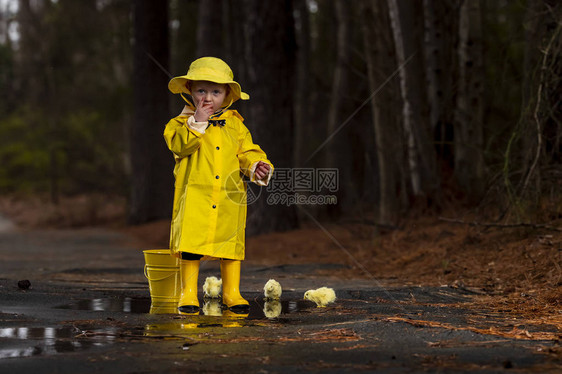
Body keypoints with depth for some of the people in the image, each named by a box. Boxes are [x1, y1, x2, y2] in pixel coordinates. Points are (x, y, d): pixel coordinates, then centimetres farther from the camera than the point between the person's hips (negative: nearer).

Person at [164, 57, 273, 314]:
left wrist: (257, 165, -10)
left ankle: (231, 292, 19)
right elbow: (180, 145, -14)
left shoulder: (235, 124, 12)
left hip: (229, 198, 3)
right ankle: (188, 293, 7)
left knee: (231, 243, 8)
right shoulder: (182, 123, 4)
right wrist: (198, 122, -16)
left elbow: (247, 151, 10)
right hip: (194, 196, -3)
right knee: (191, 244, -5)